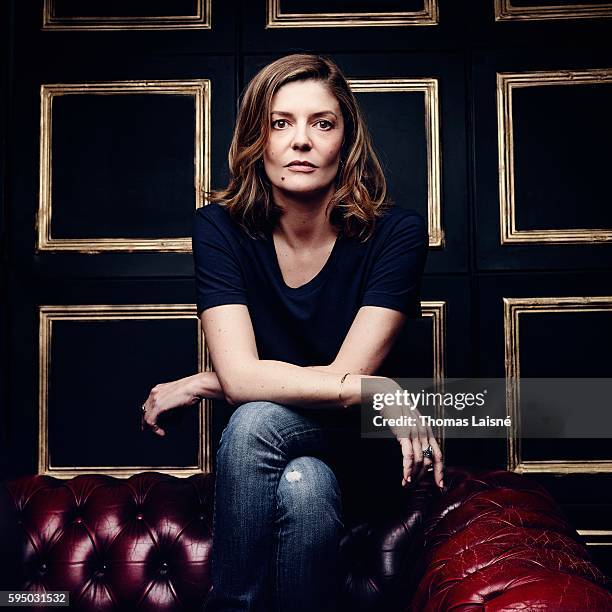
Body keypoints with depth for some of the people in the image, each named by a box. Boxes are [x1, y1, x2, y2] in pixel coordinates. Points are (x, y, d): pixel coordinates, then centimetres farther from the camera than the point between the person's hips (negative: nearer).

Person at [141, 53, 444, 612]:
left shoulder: (396, 232, -13)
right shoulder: (221, 226, -9)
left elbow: (345, 375, -19)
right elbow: (239, 375, -19)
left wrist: (200, 385, -14)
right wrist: (373, 391, -26)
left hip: (358, 457, -1)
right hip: (256, 454, 1)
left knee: (258, 420, -32)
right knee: (278, 452, -34)